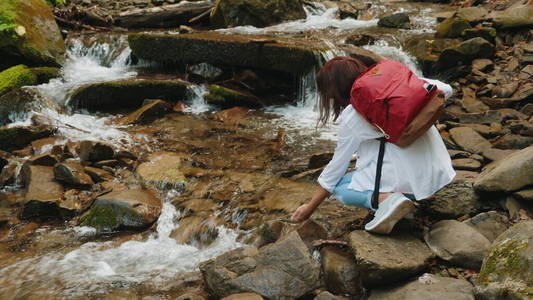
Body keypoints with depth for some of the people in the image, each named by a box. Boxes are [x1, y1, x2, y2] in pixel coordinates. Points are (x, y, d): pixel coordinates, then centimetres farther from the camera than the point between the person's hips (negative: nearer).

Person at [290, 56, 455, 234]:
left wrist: (310, 207, 11)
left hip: (406, 178, -7)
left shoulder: (352, 116, -7)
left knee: (339, 187, 11)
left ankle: (387, 199, -15)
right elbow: (445, 90, 8)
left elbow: (337, 165, 0)